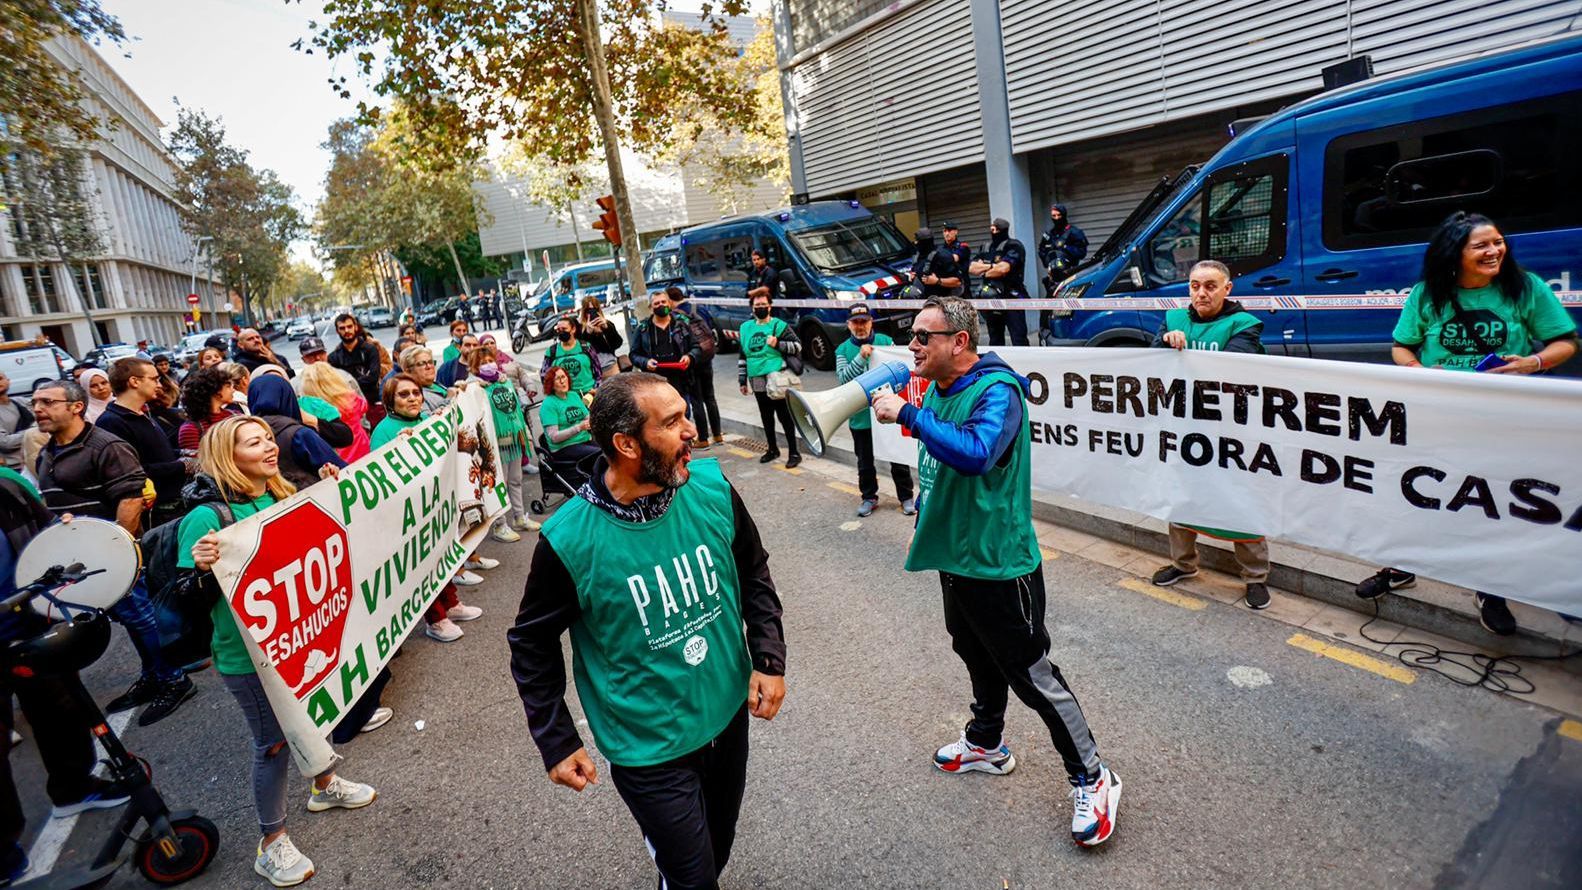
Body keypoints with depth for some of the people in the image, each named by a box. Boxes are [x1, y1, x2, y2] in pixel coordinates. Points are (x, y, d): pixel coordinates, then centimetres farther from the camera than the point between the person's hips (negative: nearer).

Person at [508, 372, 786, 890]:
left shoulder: (712, 487, -15)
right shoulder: (569, 540, -24)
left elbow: (754, 574, 2)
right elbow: (533, 644, -7)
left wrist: (769, 658, -5)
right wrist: (557, 744, -5)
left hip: (729, 716, 5)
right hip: (650, 750, -4)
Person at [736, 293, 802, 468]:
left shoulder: (779, 325, -2)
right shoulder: (746, 327, 13)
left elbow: (797, 346, -5)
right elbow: (742, 356, 17)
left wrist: (778, 344, -20)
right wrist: (742, 380, 15)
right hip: (757, 381, 6)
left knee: (785, 416, -4)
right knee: (766, 417, 15)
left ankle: (794, 452, 2)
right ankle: (772, 449, 29)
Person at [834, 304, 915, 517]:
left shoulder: (885, 341, -2)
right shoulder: (843, 350, 0)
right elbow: (842, 378, -12)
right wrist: (861, 357, -26)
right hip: (860, 417, 1)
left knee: (898, 458, 10)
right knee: (865, 461, 15)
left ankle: (906, 496, 26)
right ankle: (869, 497, 32)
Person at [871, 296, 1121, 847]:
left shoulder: (996, 391, -22)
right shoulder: (937, 390, 5)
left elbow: (975, 452, -43)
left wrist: (907, 414, -36)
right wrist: (925, 524, 22)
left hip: (997, 563, -9)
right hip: (954, 555, 9)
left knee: (1033, 676, 4)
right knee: (978, 657, 25)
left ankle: (1091, 779, 22)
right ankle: (986, 745, 47)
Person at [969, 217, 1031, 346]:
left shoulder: (1013, 246, -6)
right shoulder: (986, 248, 15)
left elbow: (1003, 268, -20)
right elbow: (972, 268, 4)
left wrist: (984, 272, -4)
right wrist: (992, 266, -10)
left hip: (1012, 298, -7)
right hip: (992, 299, 7)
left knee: (1019, 340, -9)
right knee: (995, 340, 14)